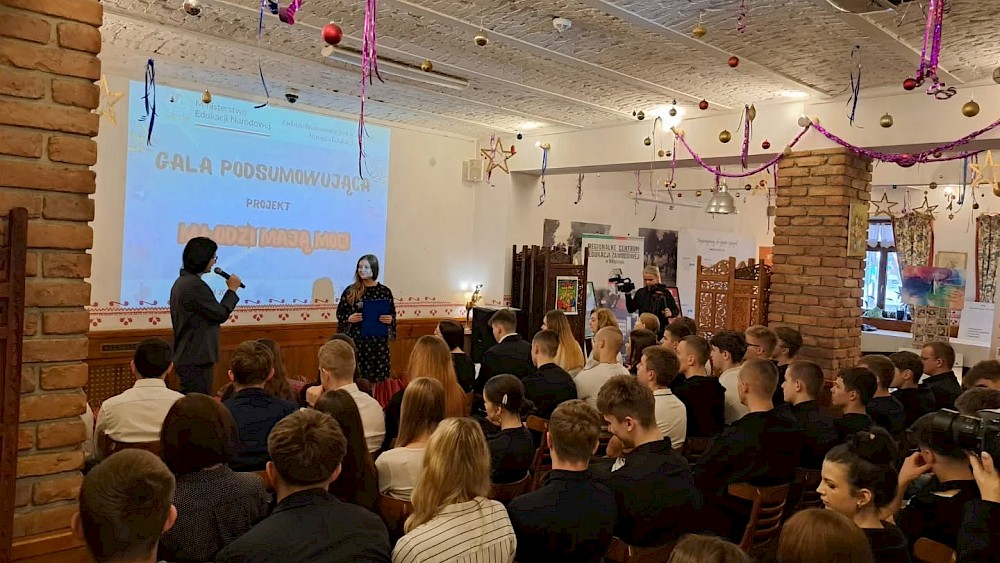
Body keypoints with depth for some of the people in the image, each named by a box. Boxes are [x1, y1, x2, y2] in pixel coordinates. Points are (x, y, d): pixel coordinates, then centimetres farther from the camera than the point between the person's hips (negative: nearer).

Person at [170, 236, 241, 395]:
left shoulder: (182, 281, 14)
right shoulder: (195, 285, -19)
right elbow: (220, 314, -15)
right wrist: (232, 289, -4)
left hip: (185, 357, 11)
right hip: (196, 359, -11)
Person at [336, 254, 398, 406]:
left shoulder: (384, 291, 2)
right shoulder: (350, 291, 2)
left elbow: (392, 316, 8)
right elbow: (340, 313, 7)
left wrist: (389, 319, -13)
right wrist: (349, 318, -13)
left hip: (377, 340, 0)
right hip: (355, 339, 0)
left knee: (374, 376, 5)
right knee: (355, 376, 0)